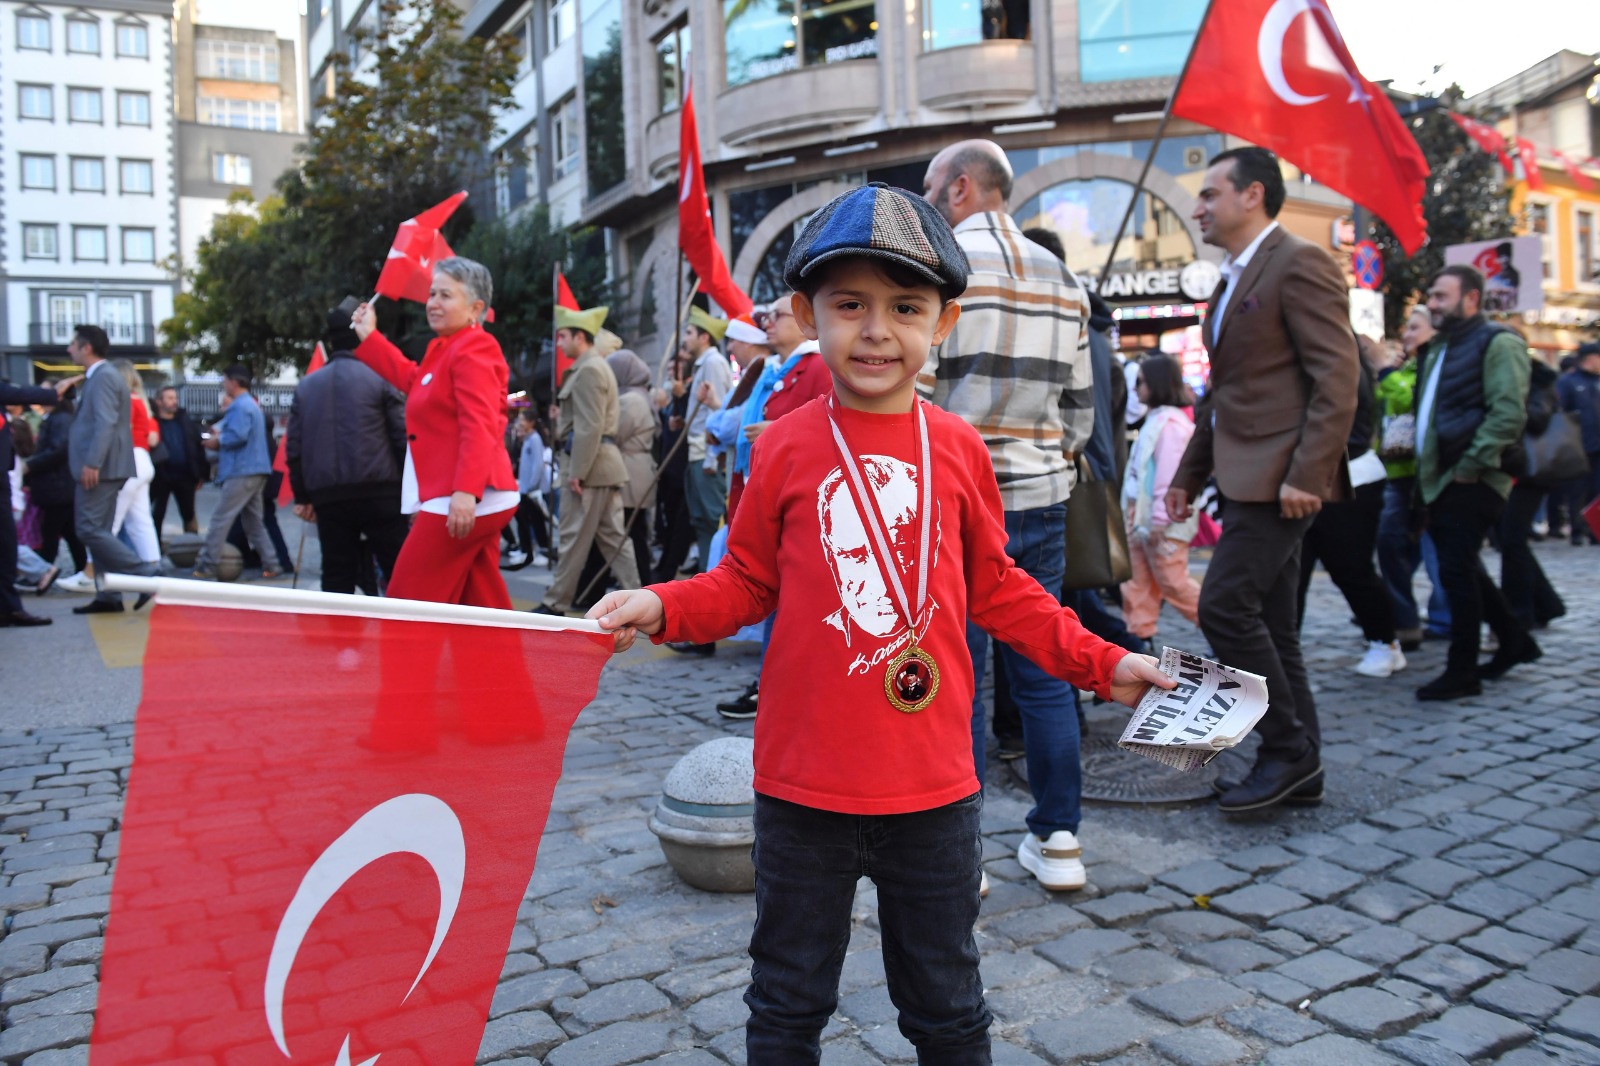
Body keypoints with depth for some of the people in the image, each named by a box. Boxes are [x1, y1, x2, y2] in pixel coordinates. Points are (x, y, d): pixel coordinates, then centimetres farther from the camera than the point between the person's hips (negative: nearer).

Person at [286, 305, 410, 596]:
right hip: (378, 491, -4)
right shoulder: (379, 378, 0)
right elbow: (403, 438, -4)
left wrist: (302, 496, 19)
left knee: (337, 578, 10)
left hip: (327, 496, 4)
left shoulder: (305, 386, 12)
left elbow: (294, 448, 12)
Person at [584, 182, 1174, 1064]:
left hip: (933, 787, 1)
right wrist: (664, 607, -15)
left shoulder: (958, 448, 0)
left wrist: (1100, 662, 6)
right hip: (804, 786, -1)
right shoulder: (784, 447, -5)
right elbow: (747, 582, 3)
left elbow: (997, 590, 9)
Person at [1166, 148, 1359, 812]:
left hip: (1280, 477, -9)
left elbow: (1339, 375, -16)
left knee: (1224, 607, -14)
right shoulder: (1233, 281, 21)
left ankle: (1288, 749, 1)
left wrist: (1306, 474, -22)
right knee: (1268, 625, 10)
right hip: (1246, 479, 10)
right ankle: (1299, 767, 18)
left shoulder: (1300, 263, -9)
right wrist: (1190, 475, 20)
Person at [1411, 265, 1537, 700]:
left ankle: (1462, 673, 1)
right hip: (1441, 481, 9)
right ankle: (1515, 640, 31)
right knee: (1463, 569, 14)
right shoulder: (1440, 347, 19)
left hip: (1472, 482, -9)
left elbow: (1509, 414, -18)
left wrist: (1470, 466, -20)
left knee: (1457, 571, -8)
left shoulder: (1498, 342, -9)